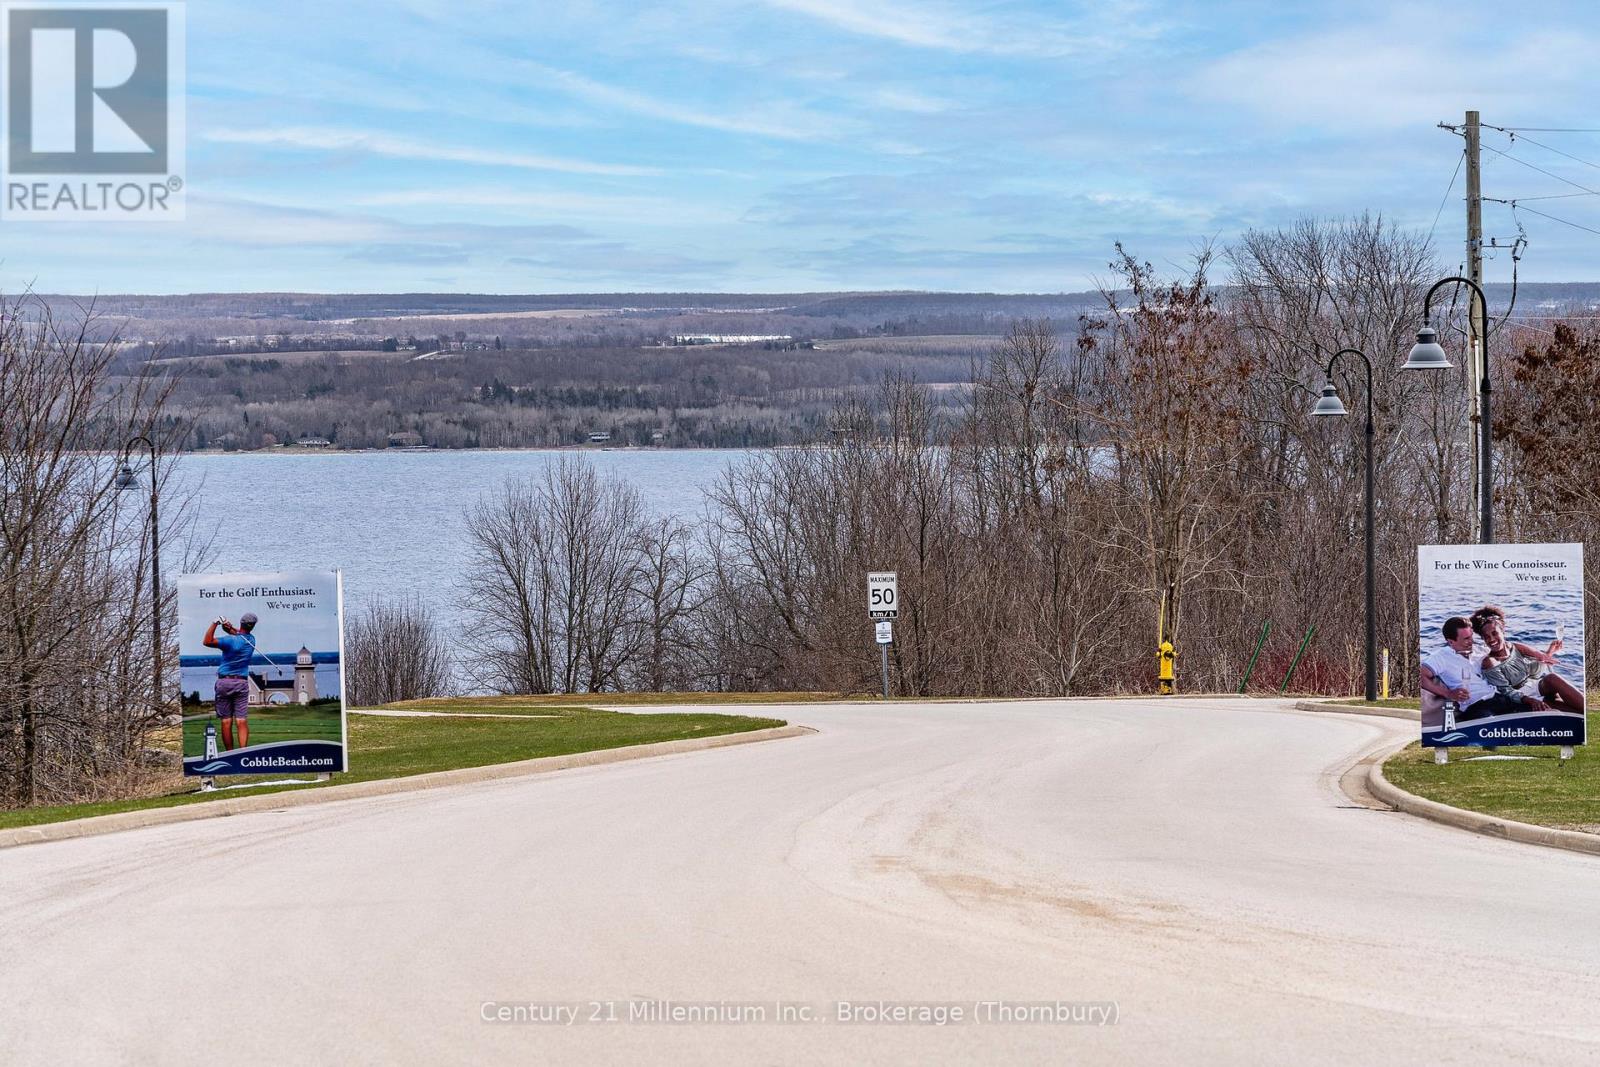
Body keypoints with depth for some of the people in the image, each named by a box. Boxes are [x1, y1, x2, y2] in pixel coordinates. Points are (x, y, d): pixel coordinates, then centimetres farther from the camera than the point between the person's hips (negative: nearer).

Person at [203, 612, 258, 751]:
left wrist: (215, 624, -16)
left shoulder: (231, 640, -13)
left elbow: (207, 642, -21)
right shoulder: (251, 639, 3)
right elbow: (239, 634, 21)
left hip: (224, 682, -3)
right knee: (242, 721, -4)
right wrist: (230, 628, 0)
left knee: (226, 721, 2)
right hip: (242, 683, 3)